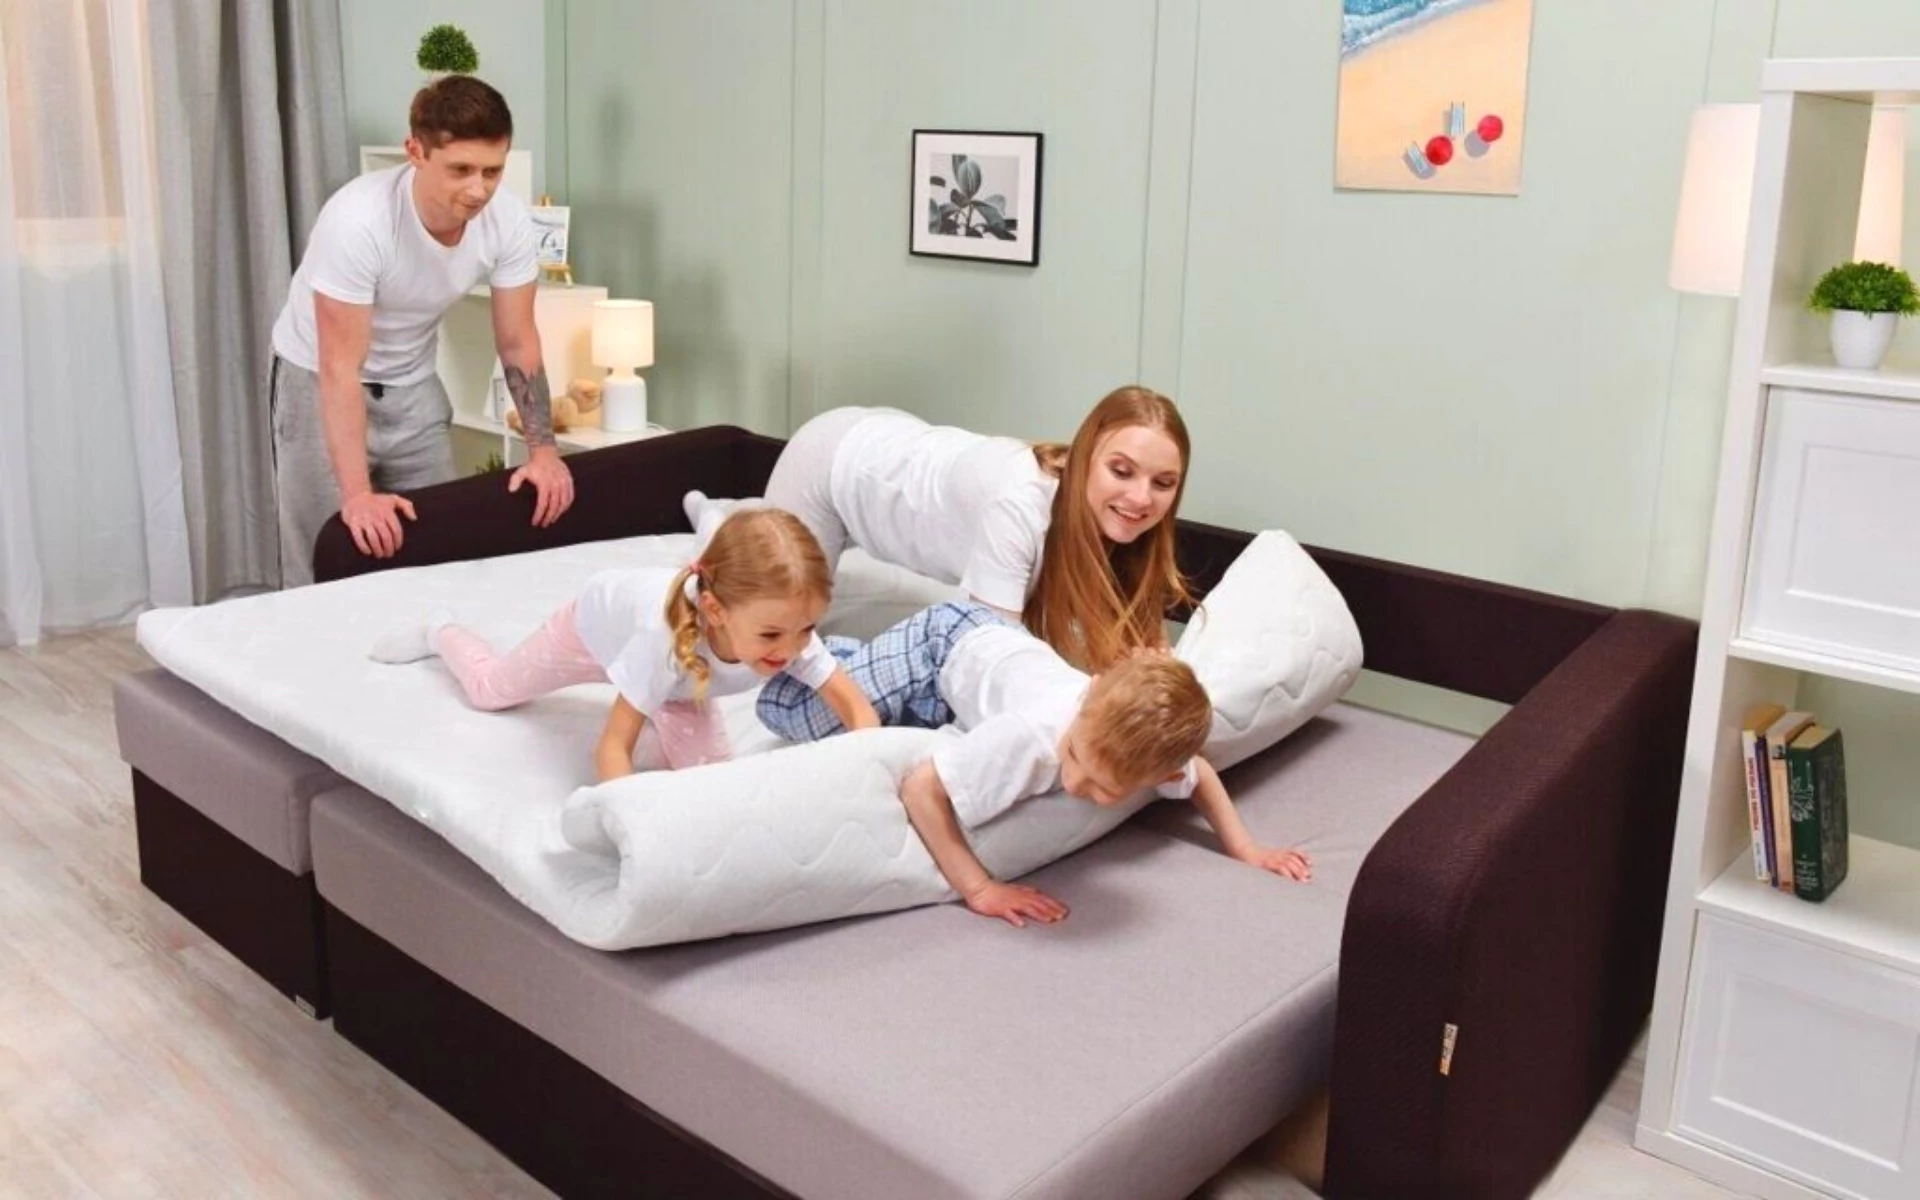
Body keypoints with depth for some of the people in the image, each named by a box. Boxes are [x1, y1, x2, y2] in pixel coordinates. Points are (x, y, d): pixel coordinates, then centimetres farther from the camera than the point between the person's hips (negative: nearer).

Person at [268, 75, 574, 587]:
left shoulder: (508, 219, -20)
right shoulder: (358, 221, -34)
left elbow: (517, 343, -9)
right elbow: (341, 369, -31)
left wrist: (543, 449, -20)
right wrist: (357, 494, -37)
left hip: (412, 385, 4)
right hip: (319, 380, -4)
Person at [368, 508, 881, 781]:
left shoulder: (790, 633, -40)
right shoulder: (667, 635, -51)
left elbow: (859, 708, -34)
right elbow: (612, 748, -44)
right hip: (599, 614, -3)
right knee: (490, 689, 22)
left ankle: (660, 694, 23)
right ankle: (440, 632, 54)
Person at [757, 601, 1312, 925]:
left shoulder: (1149, 747, -32)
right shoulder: (1032, 736, -50)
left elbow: (1201, 773, -7)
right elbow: (919, 788, -45)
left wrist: (1246, 850, -18)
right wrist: (979, 888, -47)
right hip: (944, 643, -5)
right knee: (787, 706, -6)